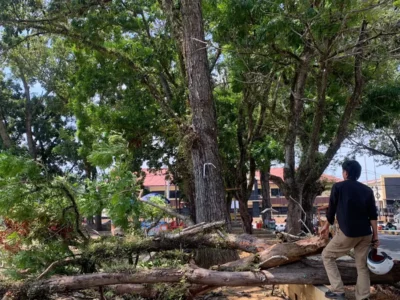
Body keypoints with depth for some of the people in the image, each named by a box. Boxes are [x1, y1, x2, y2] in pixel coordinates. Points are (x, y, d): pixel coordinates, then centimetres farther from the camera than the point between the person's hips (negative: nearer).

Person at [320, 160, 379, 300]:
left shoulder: (338, 186, 0)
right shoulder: (367, 190, 10)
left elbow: (332, 209, 5)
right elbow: (373, 215, 5)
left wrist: (326, 226, 20)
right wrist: (375, 236, 7)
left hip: (347, 232, -4)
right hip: (365, 233, 5)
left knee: (327, 255, 11)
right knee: (362, 265, 12)